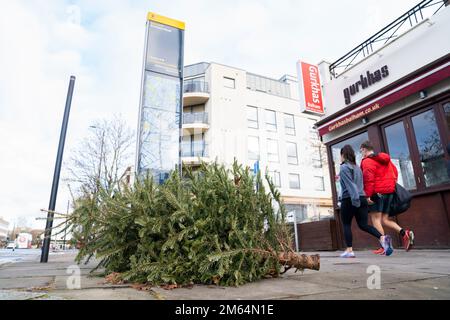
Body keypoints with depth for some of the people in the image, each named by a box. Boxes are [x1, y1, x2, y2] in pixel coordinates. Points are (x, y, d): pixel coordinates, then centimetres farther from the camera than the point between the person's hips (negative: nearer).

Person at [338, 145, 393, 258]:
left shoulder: (344, 167, -7)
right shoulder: (357, 167, 17)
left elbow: (350, 184, -18)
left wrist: (355, 199, -24)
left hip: (348, 200, -7)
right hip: (362, 198, 7)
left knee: (346, 225, 4)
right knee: (363, 225, 8)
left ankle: (349, 250, 4)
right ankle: (382, 238, -13)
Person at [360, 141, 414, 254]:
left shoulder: (367, 161, -7)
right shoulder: (385, 158, 20)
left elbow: (368, 178, -17)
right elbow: (395, 172, 21)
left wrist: (368, 195, -18)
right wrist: (392, 185, 24)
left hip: (377, 192, -8)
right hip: (389, 191, 8)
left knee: (375, 219, -4)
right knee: (385, 219, 13)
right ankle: (404, 233, -8)